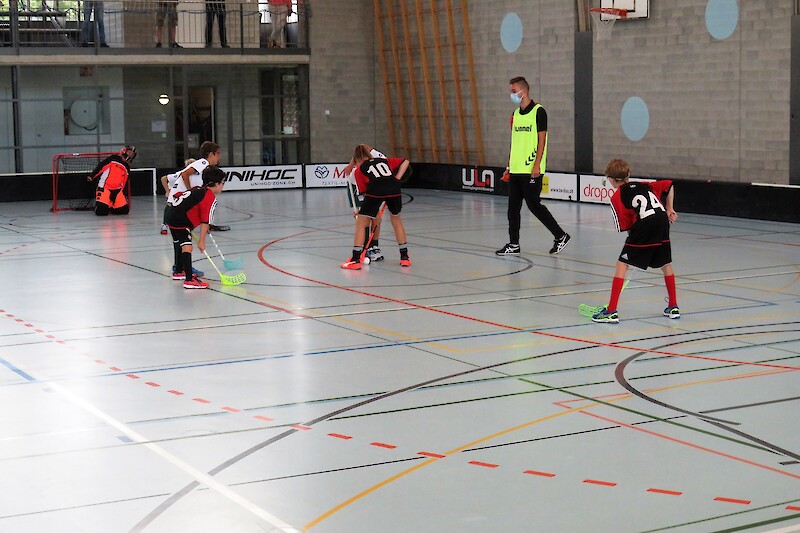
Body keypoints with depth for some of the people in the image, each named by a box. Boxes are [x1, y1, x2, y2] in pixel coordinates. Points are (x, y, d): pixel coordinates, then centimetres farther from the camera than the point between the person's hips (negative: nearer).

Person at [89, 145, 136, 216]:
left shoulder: (127, 168, 16)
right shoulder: (113, 158, 0)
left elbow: (124, 184, 19)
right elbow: (100, 166, -4)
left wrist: (123, 196, 16)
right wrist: (92, 177, -11)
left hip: (117, 190, 6)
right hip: (104, 187, -6)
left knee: (124, 210, -6)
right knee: (102, 211, -22)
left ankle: (110, 206, 20)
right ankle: (99, 206, 14)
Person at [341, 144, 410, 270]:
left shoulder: (360, 169, 22)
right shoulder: (384, 160, 31)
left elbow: (363, 191, 19)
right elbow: (405, 161, 26)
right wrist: (397, 178, 19)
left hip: (375, 191, -3)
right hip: (394, 190, 4)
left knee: (361, 223, 11)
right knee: (396, 220, 26)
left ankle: (356, 260, 8)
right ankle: (405, 257, 29)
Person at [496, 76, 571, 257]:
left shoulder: (538, 111, -7)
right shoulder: (515, 114, 14)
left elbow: (542, 140, -11)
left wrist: (537, 164, -17)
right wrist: (509, 166, 16)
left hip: (531, 170, -8)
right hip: (515, 169, 8)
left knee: (534, 204, -6)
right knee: (513, 206, 6)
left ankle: (560, 236, 7)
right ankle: (514, 245, 11)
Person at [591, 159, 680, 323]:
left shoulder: (617, 197, 8)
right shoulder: (643, 185, 24)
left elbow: (625, 227, 3)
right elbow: (669, 185, 24)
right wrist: (670, 209, 27)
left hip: (643, 225, -6)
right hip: (663, 220, 6)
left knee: (621, 265, 1)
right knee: (666, 264, 23)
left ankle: (611, 311, -4)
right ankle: (673, 307, 32)